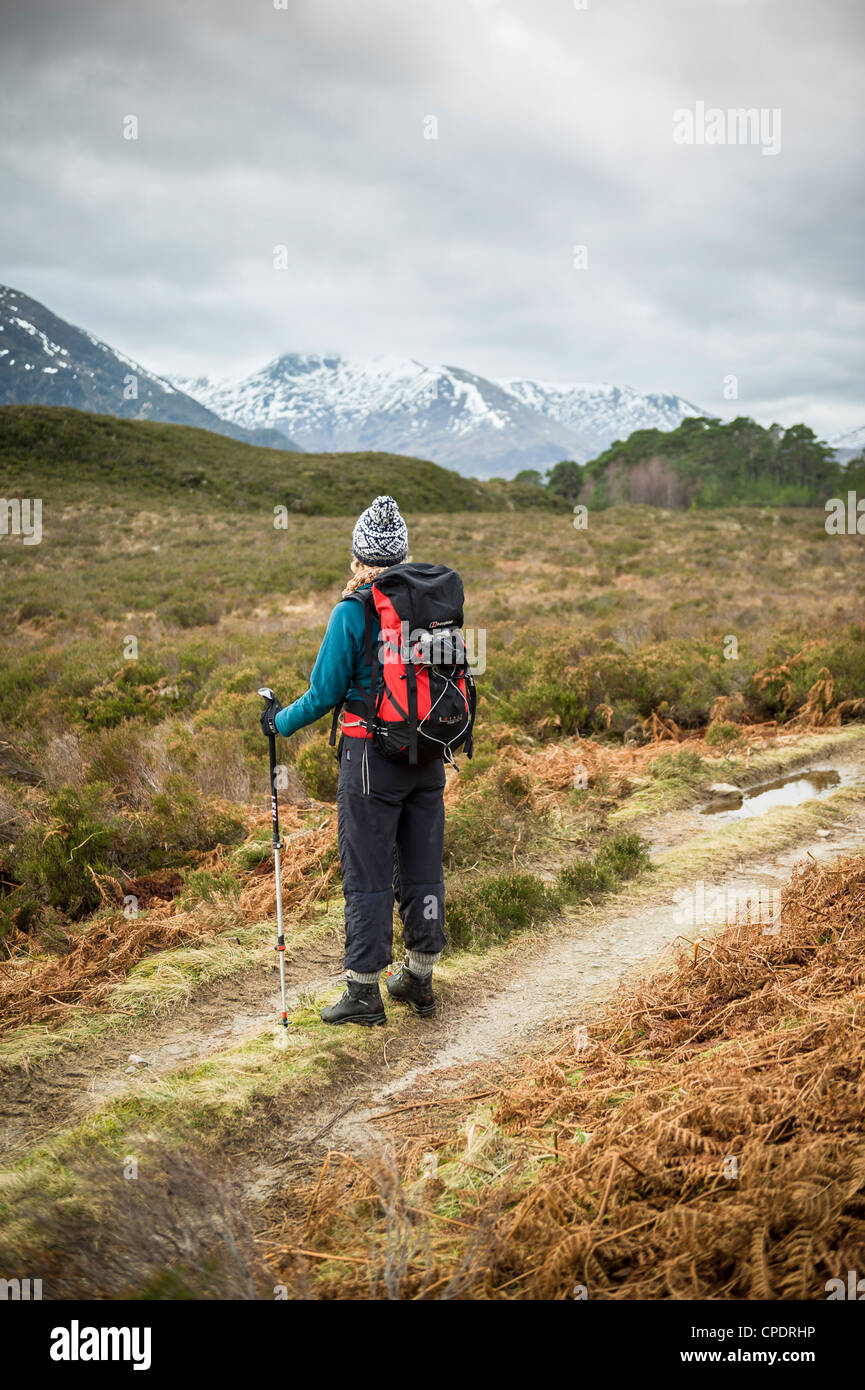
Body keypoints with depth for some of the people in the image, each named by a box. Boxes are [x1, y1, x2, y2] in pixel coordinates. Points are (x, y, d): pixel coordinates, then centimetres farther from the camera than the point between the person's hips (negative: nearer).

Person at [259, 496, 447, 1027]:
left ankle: (365, 992, 11)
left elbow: (325, 693, -9)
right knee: (422, 869, 14)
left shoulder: (352, 612, -12)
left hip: (372, 757, -5)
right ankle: (420, 980, 25)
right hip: (430, 758, 5)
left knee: (368, 876, 3)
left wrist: (280, 721, 9)